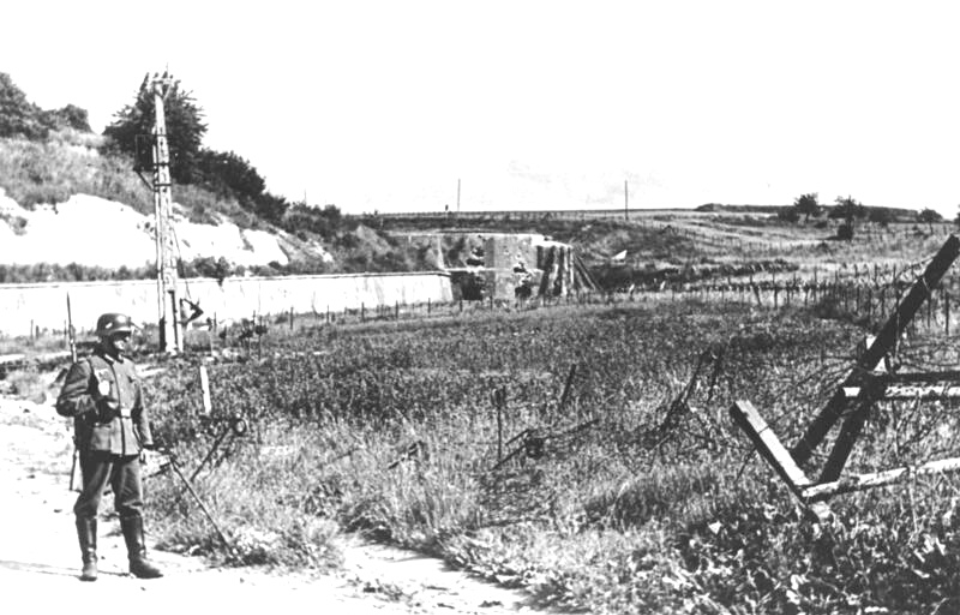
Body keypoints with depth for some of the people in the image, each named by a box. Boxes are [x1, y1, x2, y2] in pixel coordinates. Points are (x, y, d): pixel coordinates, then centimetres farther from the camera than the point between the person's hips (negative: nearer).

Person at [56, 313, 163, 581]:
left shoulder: (129, 367, 18)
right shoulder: (86, 367, -2)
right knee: (89, 503, -1)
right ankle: (89, 561, 6)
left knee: (133, 503, 5)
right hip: (98, 444, -6)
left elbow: (140, 408, 23)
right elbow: (64, 404, -7)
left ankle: (138, 559, 11)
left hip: (128, 446, 6)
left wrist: (146, 439, 15)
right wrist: (96, 404, -17)